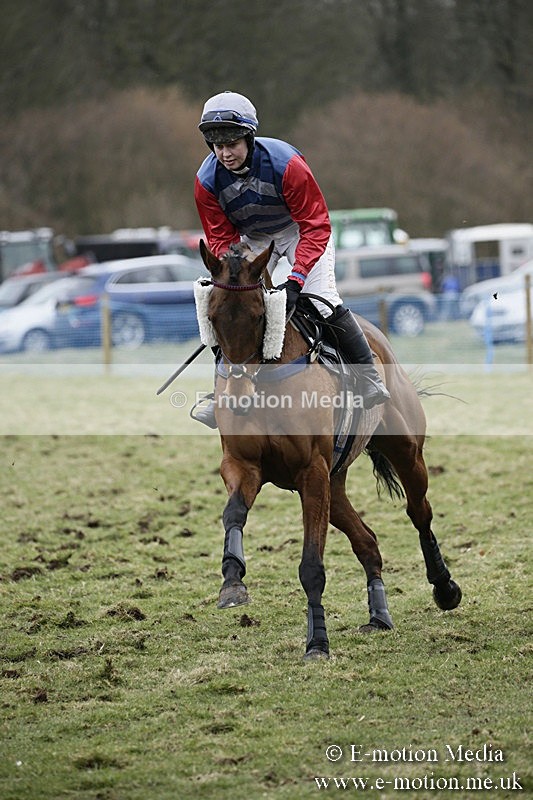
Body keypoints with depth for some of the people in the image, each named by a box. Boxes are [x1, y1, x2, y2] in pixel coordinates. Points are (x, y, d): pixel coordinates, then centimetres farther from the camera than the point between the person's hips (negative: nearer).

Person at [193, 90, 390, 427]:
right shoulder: (207, 181, -22)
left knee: (322, 299, -19)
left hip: (298, 230, -4)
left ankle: (370, 378, -7)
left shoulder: (286, 163, -34)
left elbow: (316, 226, -31)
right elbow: (221, 240, -13)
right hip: (252, 239, 4)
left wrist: (296, 278, -41)